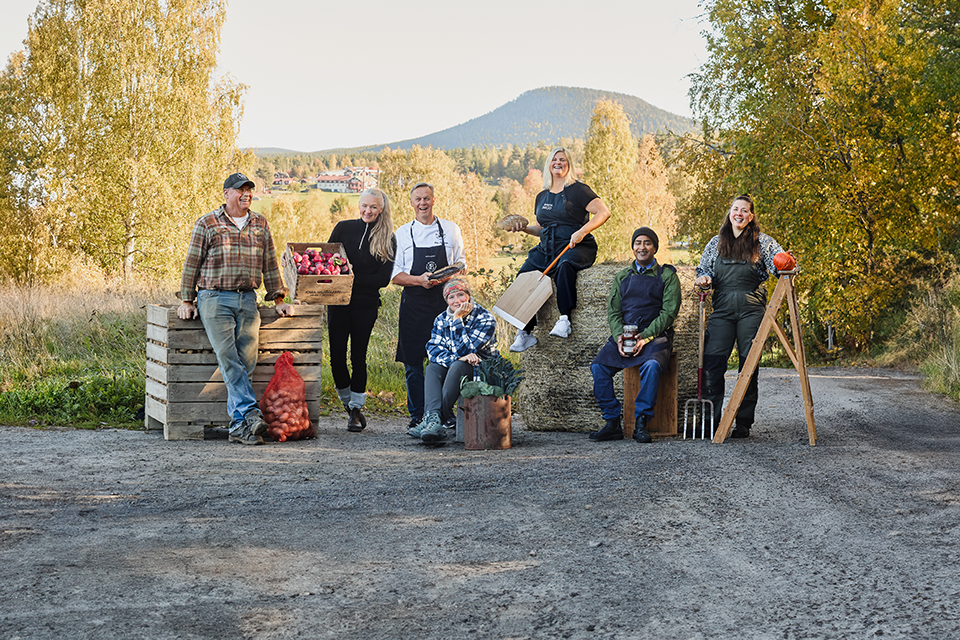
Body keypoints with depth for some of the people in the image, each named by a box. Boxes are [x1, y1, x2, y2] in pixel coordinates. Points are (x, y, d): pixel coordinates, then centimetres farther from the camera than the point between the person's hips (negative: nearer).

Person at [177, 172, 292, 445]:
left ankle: (238, 426, -6)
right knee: (228, 357, -16)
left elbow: (270, 264, 19)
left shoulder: (260, 224, 15)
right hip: (214, 299, -3)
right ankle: (251, 413, -22)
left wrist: (278, 299, 14)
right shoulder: (207, 224, 4)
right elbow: (192, 264, 5)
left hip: (247, 300, 3)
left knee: (247, 359, -7)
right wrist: (186, 301, 2)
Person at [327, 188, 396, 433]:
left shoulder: (388, 240, 1)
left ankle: (356, 410, 11)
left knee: (358, 357, 0)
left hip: (366, 304, -2)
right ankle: (348, 402, 20)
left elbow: (384, 278, -6)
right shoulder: (343, 228, 5)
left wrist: (355, 279, -16)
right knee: (337, 357, -1)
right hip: (338, 301, 2)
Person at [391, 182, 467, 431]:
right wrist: (419, 280, -15)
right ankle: (417, 415, 8)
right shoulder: (402, 234, 7)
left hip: (444, 300, 0)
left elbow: (461, 262, 12)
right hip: (413, 303, 0)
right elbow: (395, 275, 3)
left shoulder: (451, 230, 9)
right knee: (412, 361, -1)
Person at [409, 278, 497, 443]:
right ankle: (433, 417, -46)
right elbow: (433, 349, -10)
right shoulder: (441, 320, 5)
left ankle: (435, 420, -39)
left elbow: (463, 350, -20)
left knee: (457, 366, -34)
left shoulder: (485, 319, -11)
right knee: (432, 368, -25)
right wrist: (458, 358, -26)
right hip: (450, 368, 5)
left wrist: (457, 319, -21)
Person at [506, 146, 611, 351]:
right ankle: (525, 332, -16)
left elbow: (604, 212, -9)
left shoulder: (578, 190, -1)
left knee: (564, 266, -40)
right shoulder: (542, 196, 19)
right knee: (524, 274, -19)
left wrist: (582, 231, -19)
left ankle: (564, 320, -40)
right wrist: (525, 228, 7)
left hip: (576, 248, -6)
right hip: (546, 249, 6)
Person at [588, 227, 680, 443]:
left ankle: (641, 423, -25)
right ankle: (613, 423, -14)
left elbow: (669, 312, -2)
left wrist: (644, 337, -14)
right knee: (599, 367, -21)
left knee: (651, 366, -35)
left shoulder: (667, 276, 7)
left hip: (655, 336, -4)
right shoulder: (622, 277, 19)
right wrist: (619, 337, -9)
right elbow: (613, 312, 12)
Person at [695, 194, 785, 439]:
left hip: (751, 309, -2)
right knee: (711, 363, -7)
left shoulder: (762, 242, 6)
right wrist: (704, 279, -7)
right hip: (722, 309, 2)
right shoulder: (716, 243, 14)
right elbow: (704, 270, 16)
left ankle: (744, 422, 6)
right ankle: (710, 420, 1)